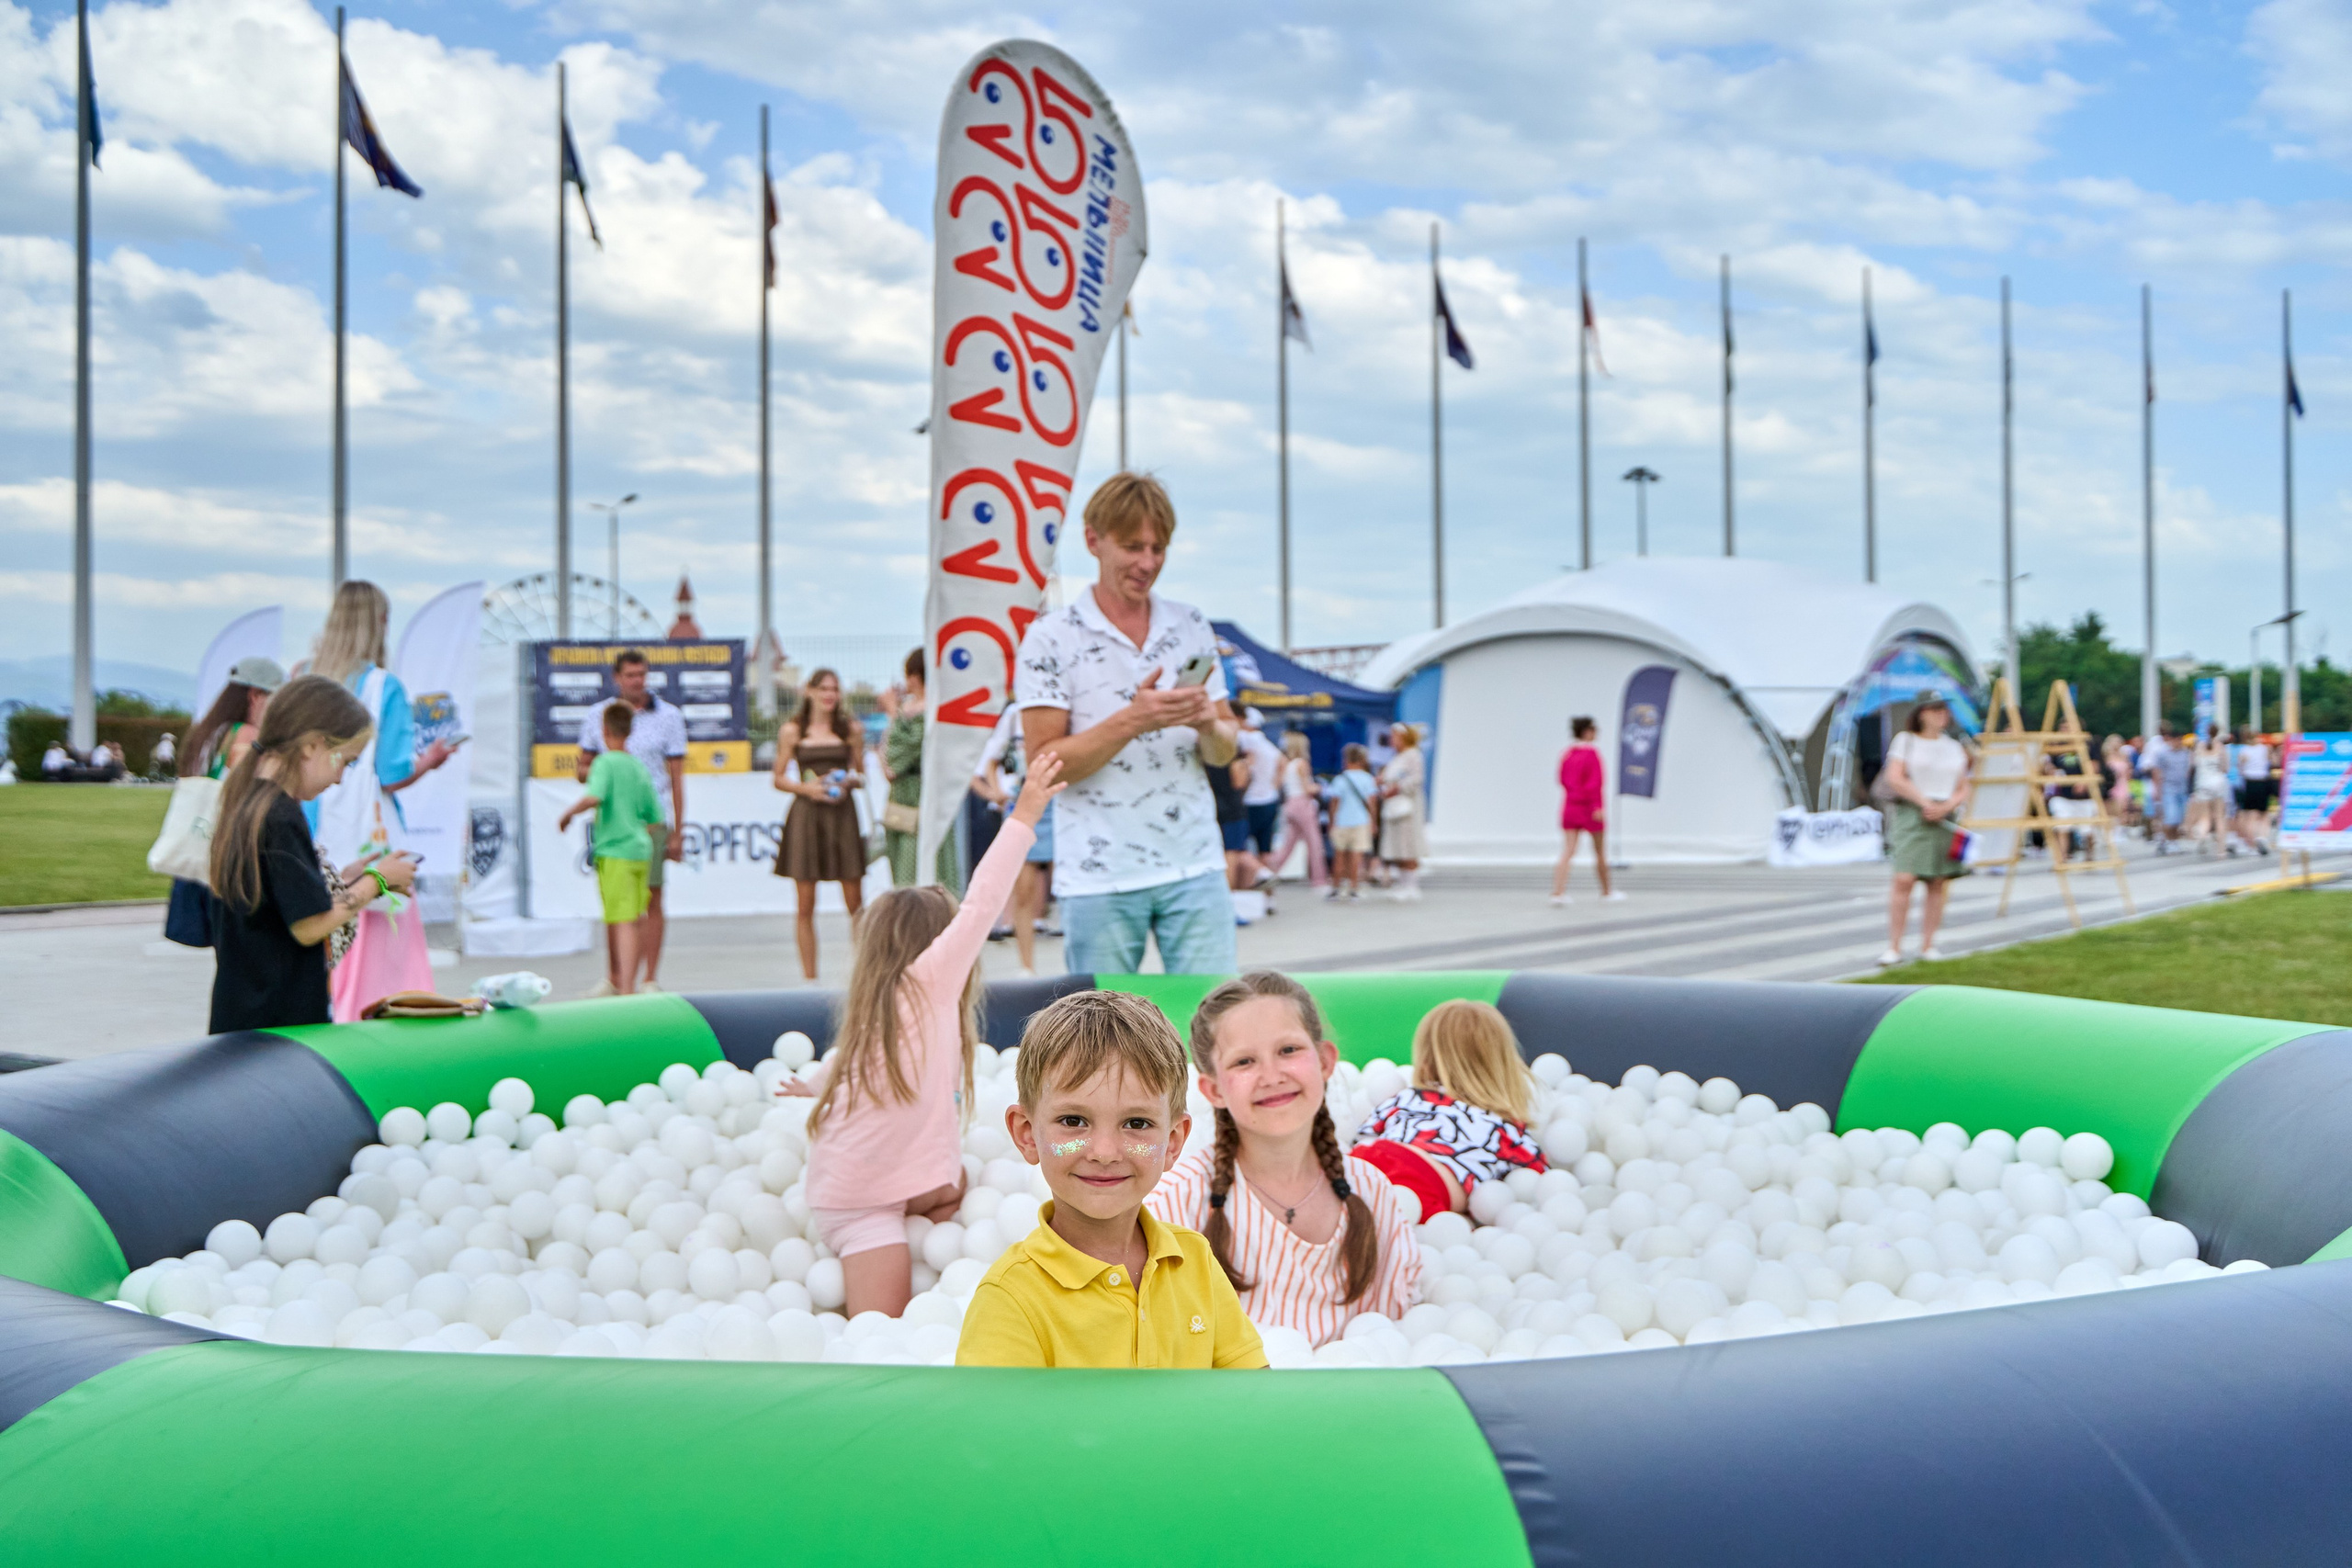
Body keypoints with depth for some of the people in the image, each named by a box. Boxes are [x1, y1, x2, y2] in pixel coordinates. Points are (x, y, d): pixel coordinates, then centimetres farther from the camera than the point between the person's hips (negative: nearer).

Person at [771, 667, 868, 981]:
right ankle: (809, 977, 7)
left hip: (843, 815, 1)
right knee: (805, 905, 0)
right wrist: (806, 787, -10)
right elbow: (779, 779, 8)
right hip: (806, 816, -1)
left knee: (856, 903, -1)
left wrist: (850, 782, -7)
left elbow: (862, 775, 14)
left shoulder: (851, 728, 9)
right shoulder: (792, 731, 6)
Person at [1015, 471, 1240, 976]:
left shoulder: (1191, 627, 11)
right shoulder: (1051, 637, -2)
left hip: (1195, 865, 3)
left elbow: (1224, 752, 14)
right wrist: (1132, 720, -19)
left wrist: (1209, 724, -9)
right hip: (1099, 877, -3)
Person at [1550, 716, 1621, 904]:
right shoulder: (1592, 752, -11)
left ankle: (1557, 892, -17)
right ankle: (1606, 892, 23)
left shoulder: (1566, 754, 6)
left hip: (1569, 806, 5)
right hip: (1589, 808, -5)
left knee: (1567, 852, -1)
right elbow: (1595, 781, -16)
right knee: (1600, 852, 11)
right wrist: (1597, 806, -17)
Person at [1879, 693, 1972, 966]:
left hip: (1944, 818, 4)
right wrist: (1925, 802, -10)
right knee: (1904, 879, -14)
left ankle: (1928, 945, 8)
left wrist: (1946, 807, -6)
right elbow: (1895, 778, -5)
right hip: (1911, 814, -4)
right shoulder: (1905, 740, 5)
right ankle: (1893, 947, -12)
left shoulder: (1954, 748, 17)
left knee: (1939, 882, 0)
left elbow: (1963, 790, 14)